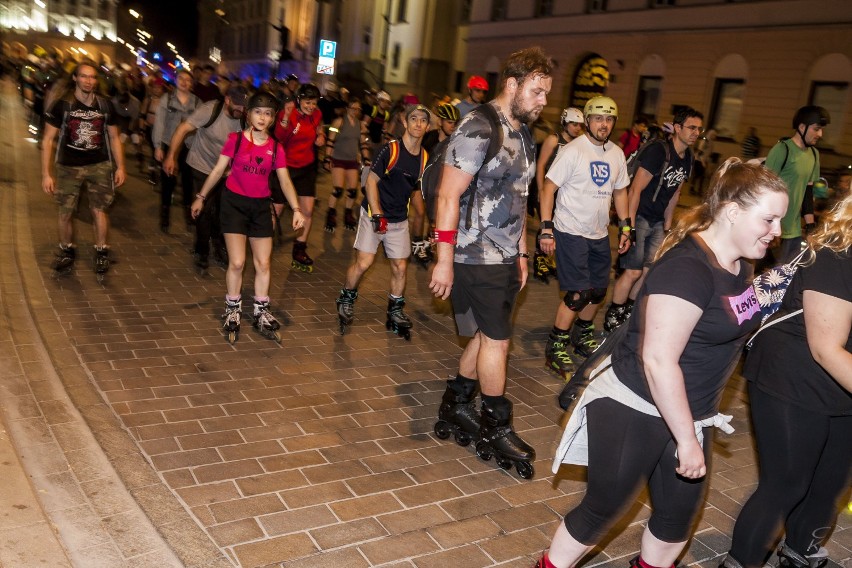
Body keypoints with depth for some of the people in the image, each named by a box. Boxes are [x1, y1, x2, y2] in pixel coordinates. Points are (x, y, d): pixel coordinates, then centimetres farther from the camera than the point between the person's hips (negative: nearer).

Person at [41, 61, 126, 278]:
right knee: (65, 212, 5)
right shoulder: (62, 105, -7)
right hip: (68, 167, -1)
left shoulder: (105, 106, 0)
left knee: (99, 210, -2)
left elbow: (114, 138, 11)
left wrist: (120, 167, 4)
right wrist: (46, 173, -9)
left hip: (100, 165, 1)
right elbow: (48, 140, -5)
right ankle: (66, 251, 25)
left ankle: (101, 252, 14)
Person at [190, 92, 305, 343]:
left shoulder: (275, 147, 0)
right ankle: (232, 311, 15)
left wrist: (296, 209, -16)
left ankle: (261, 313, 23)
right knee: (237, 263, -5)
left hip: (260, 206, 3)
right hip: (234, 203, -3)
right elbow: (218, 170, 1)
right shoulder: (235, 139, -6)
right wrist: (201, 197, 5)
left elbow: (285, 181, -3)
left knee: (263, 263, 7)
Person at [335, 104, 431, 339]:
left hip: (400, 220, 5)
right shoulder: (390, 149, -13)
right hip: (374, 214, -5)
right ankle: (346, 300, 17)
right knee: (363, 262, -10)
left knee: (400, 267, 4)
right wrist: (377, 216, -17)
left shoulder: (424, 157, 2)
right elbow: (371, 181, -12)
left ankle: (395, 313, 21)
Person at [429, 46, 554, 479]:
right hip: (476, 256, -9)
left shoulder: (524, 135, 12)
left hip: (506, 256, 9)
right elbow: (448, 195, -19)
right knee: (497, 339, -1)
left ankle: (455, 407, 30)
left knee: (488, 335, 14)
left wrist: (521, 252, 19)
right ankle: (496, 429, 15)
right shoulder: (478, 128, -15)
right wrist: (444, 260, -21)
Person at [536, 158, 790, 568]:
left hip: (685, 413, 9)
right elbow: (658, 361, -28)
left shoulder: (738, 264, 3)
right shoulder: (687, 269, -26)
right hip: (633, 414, -8)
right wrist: (687, 440, -21)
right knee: (603, 510, 9)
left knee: (679, 515, 20)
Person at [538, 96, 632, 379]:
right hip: (570, 231, -7)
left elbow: (620, 191, 18)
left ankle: (583, 337, 37)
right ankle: (555, 349, 4)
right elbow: (549, 187, -14)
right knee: (578, 294, -10)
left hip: (599, 234, 7)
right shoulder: (573, 151, -12)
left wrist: (625, 227, 14)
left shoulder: (617, 154, 7)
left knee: (598, 291, 14)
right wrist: (546, 228, -20)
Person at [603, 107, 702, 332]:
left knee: (648, 270, 10)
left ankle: (628, 313, 26)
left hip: (657, 221, 8)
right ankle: (611, 319, 7)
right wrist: (629, 227, -21)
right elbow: (635, 190, -20)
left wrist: (667, 226, 16)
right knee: (633, 271, -7)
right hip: (639, 217, -8)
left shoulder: (687, 158, 7)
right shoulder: (658, 151, -18)